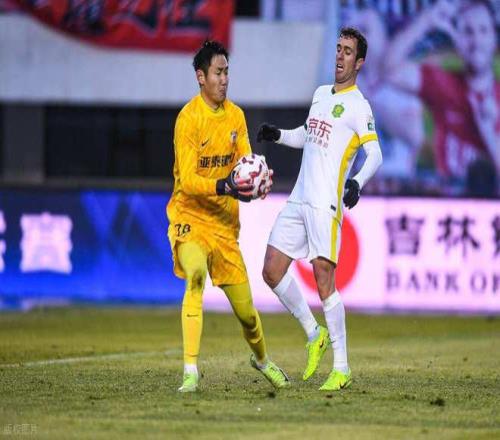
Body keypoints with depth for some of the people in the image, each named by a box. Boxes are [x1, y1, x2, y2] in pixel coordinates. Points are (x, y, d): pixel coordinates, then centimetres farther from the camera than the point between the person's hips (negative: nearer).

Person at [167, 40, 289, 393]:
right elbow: (187, 181, -20)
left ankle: (262, 359, 40)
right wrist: (226, 187, -34)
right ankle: (191, 370, -31)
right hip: (190, 216, -5)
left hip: (225, 222, 5)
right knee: (195, 276, -33)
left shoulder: (235, 115, 4)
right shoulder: (189, 118, -16)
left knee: (244, 306, 9)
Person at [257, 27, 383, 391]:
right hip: (299, 200, 8)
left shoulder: (358, 106, -5)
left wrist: (357, 183, -31)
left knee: (324, 279, -12)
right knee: (272, 271, 5)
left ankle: (342, 369, -8)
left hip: (326, 204, -8)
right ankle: (314, 334, 21)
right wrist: (278, 135, 18)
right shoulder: (321, 94, 18)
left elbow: (375, 154, -14)